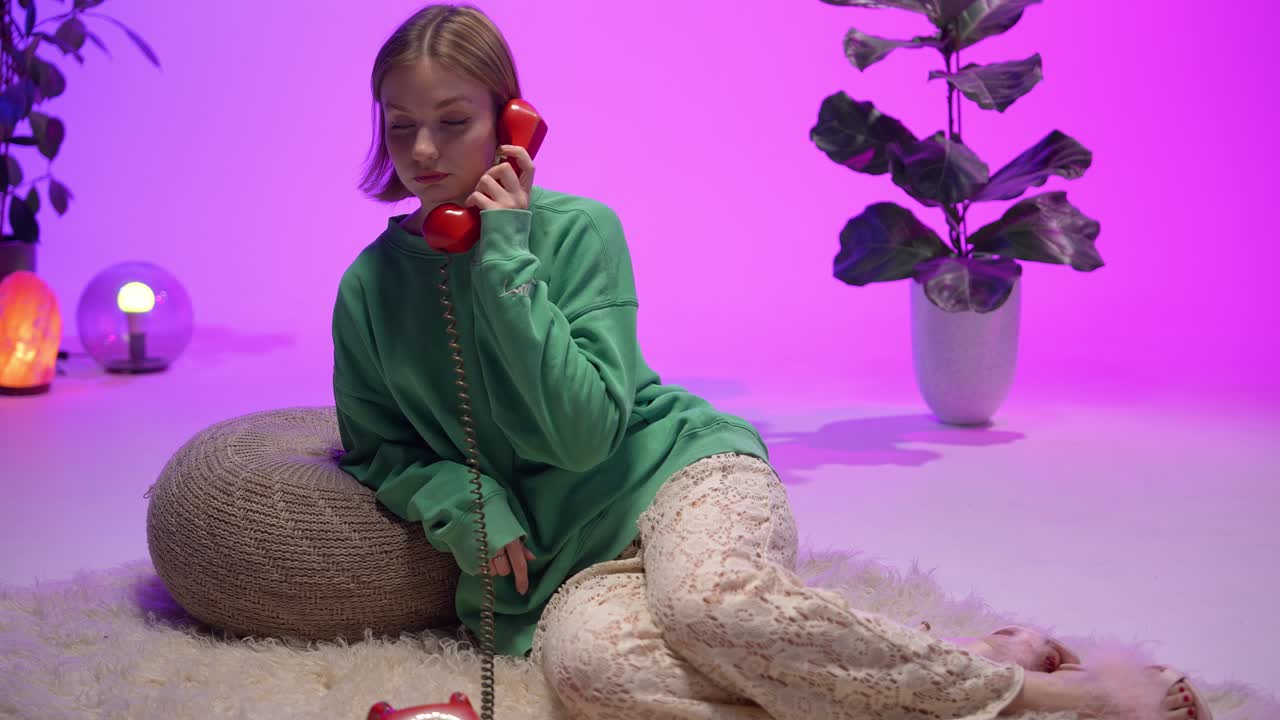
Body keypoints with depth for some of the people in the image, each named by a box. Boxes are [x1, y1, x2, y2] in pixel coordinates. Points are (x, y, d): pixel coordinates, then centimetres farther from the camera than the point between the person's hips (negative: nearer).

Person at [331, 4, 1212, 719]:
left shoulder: (577, 230, -6)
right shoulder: (370, 288, 4)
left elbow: (587, 430, -14)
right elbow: (379, 452, 13)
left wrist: (505, 262, -17)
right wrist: (467, 505, -7)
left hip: (680, 465, -2)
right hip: (567, 554, 3)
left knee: (710, 598, -40)